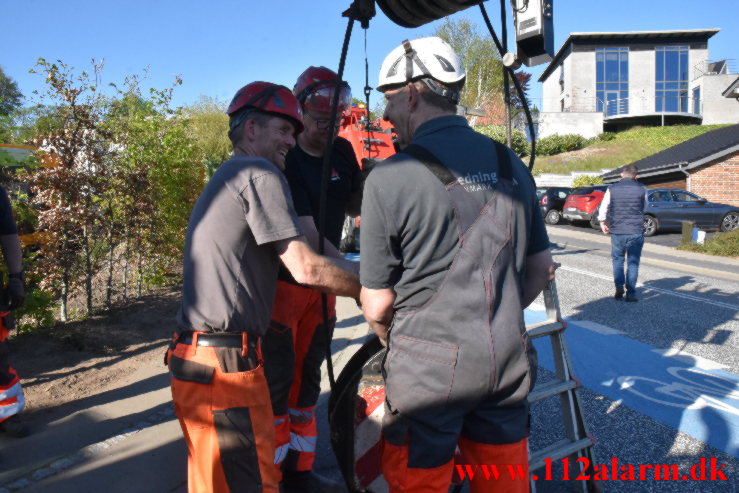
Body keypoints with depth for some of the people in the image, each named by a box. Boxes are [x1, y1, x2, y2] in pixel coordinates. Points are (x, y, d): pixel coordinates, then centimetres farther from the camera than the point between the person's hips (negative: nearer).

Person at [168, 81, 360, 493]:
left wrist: (356, 267, 17)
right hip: (224, 368, -11)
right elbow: (306, 270, -16)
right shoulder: (260, 174, -11)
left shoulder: (224, 179, 21)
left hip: (197, 361, 11)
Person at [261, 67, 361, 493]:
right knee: (277, 378, -1)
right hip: (282, 281, -6)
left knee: (307, 376, 14)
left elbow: (354, 207, 12)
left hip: (323, 282, 7)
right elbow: (307, 235, -26)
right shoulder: (285, 161, -19)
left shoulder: (343, 151, 2)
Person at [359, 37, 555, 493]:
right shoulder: (511, 164, 2)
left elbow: (377, 306, -10)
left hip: (429, 369, -5)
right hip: (508, 362, 5)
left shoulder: (389, 178, -15)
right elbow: (541, 269, 11)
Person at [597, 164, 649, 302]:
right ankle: (630, 293, 4)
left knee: (617, 260, 16)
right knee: (633, 262, 5)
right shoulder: (642, 189, -1)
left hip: (617, 230, 1)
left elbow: (603, 208, 6)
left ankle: (619, 287, 1)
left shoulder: (612, 189, -1)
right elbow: (645, 207, 13)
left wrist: (602, 222, 21)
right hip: (636, 231, 0)